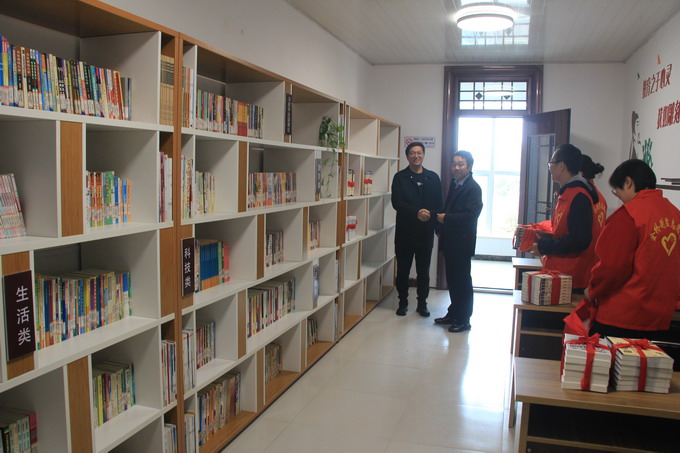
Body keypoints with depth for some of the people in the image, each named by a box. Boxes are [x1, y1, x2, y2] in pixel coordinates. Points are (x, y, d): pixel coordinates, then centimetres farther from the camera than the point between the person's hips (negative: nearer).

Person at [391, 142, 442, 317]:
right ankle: (403, 302, 22)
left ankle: (422, 303, 22)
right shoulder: (400, 177, 1)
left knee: (424, 271, 9)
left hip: (426, 232, 1)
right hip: (405, 231, -1)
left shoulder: (433, 177, 8)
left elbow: (438, 204, 4)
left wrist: (430, 214, -17)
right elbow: (396, 202, -10)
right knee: (403, 270, 8)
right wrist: (417, 213, -21)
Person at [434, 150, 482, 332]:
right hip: (450, 240, 8)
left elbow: (471, 215, -22)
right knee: (452, 279, 16)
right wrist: (441, 224, 5)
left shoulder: (473, 188, -13)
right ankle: (453, 313, 29)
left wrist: (446, 218, -18)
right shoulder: (454, 184, 13)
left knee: (462, 280, 1)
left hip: (462, 242, -8)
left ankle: (464, 320, 12)